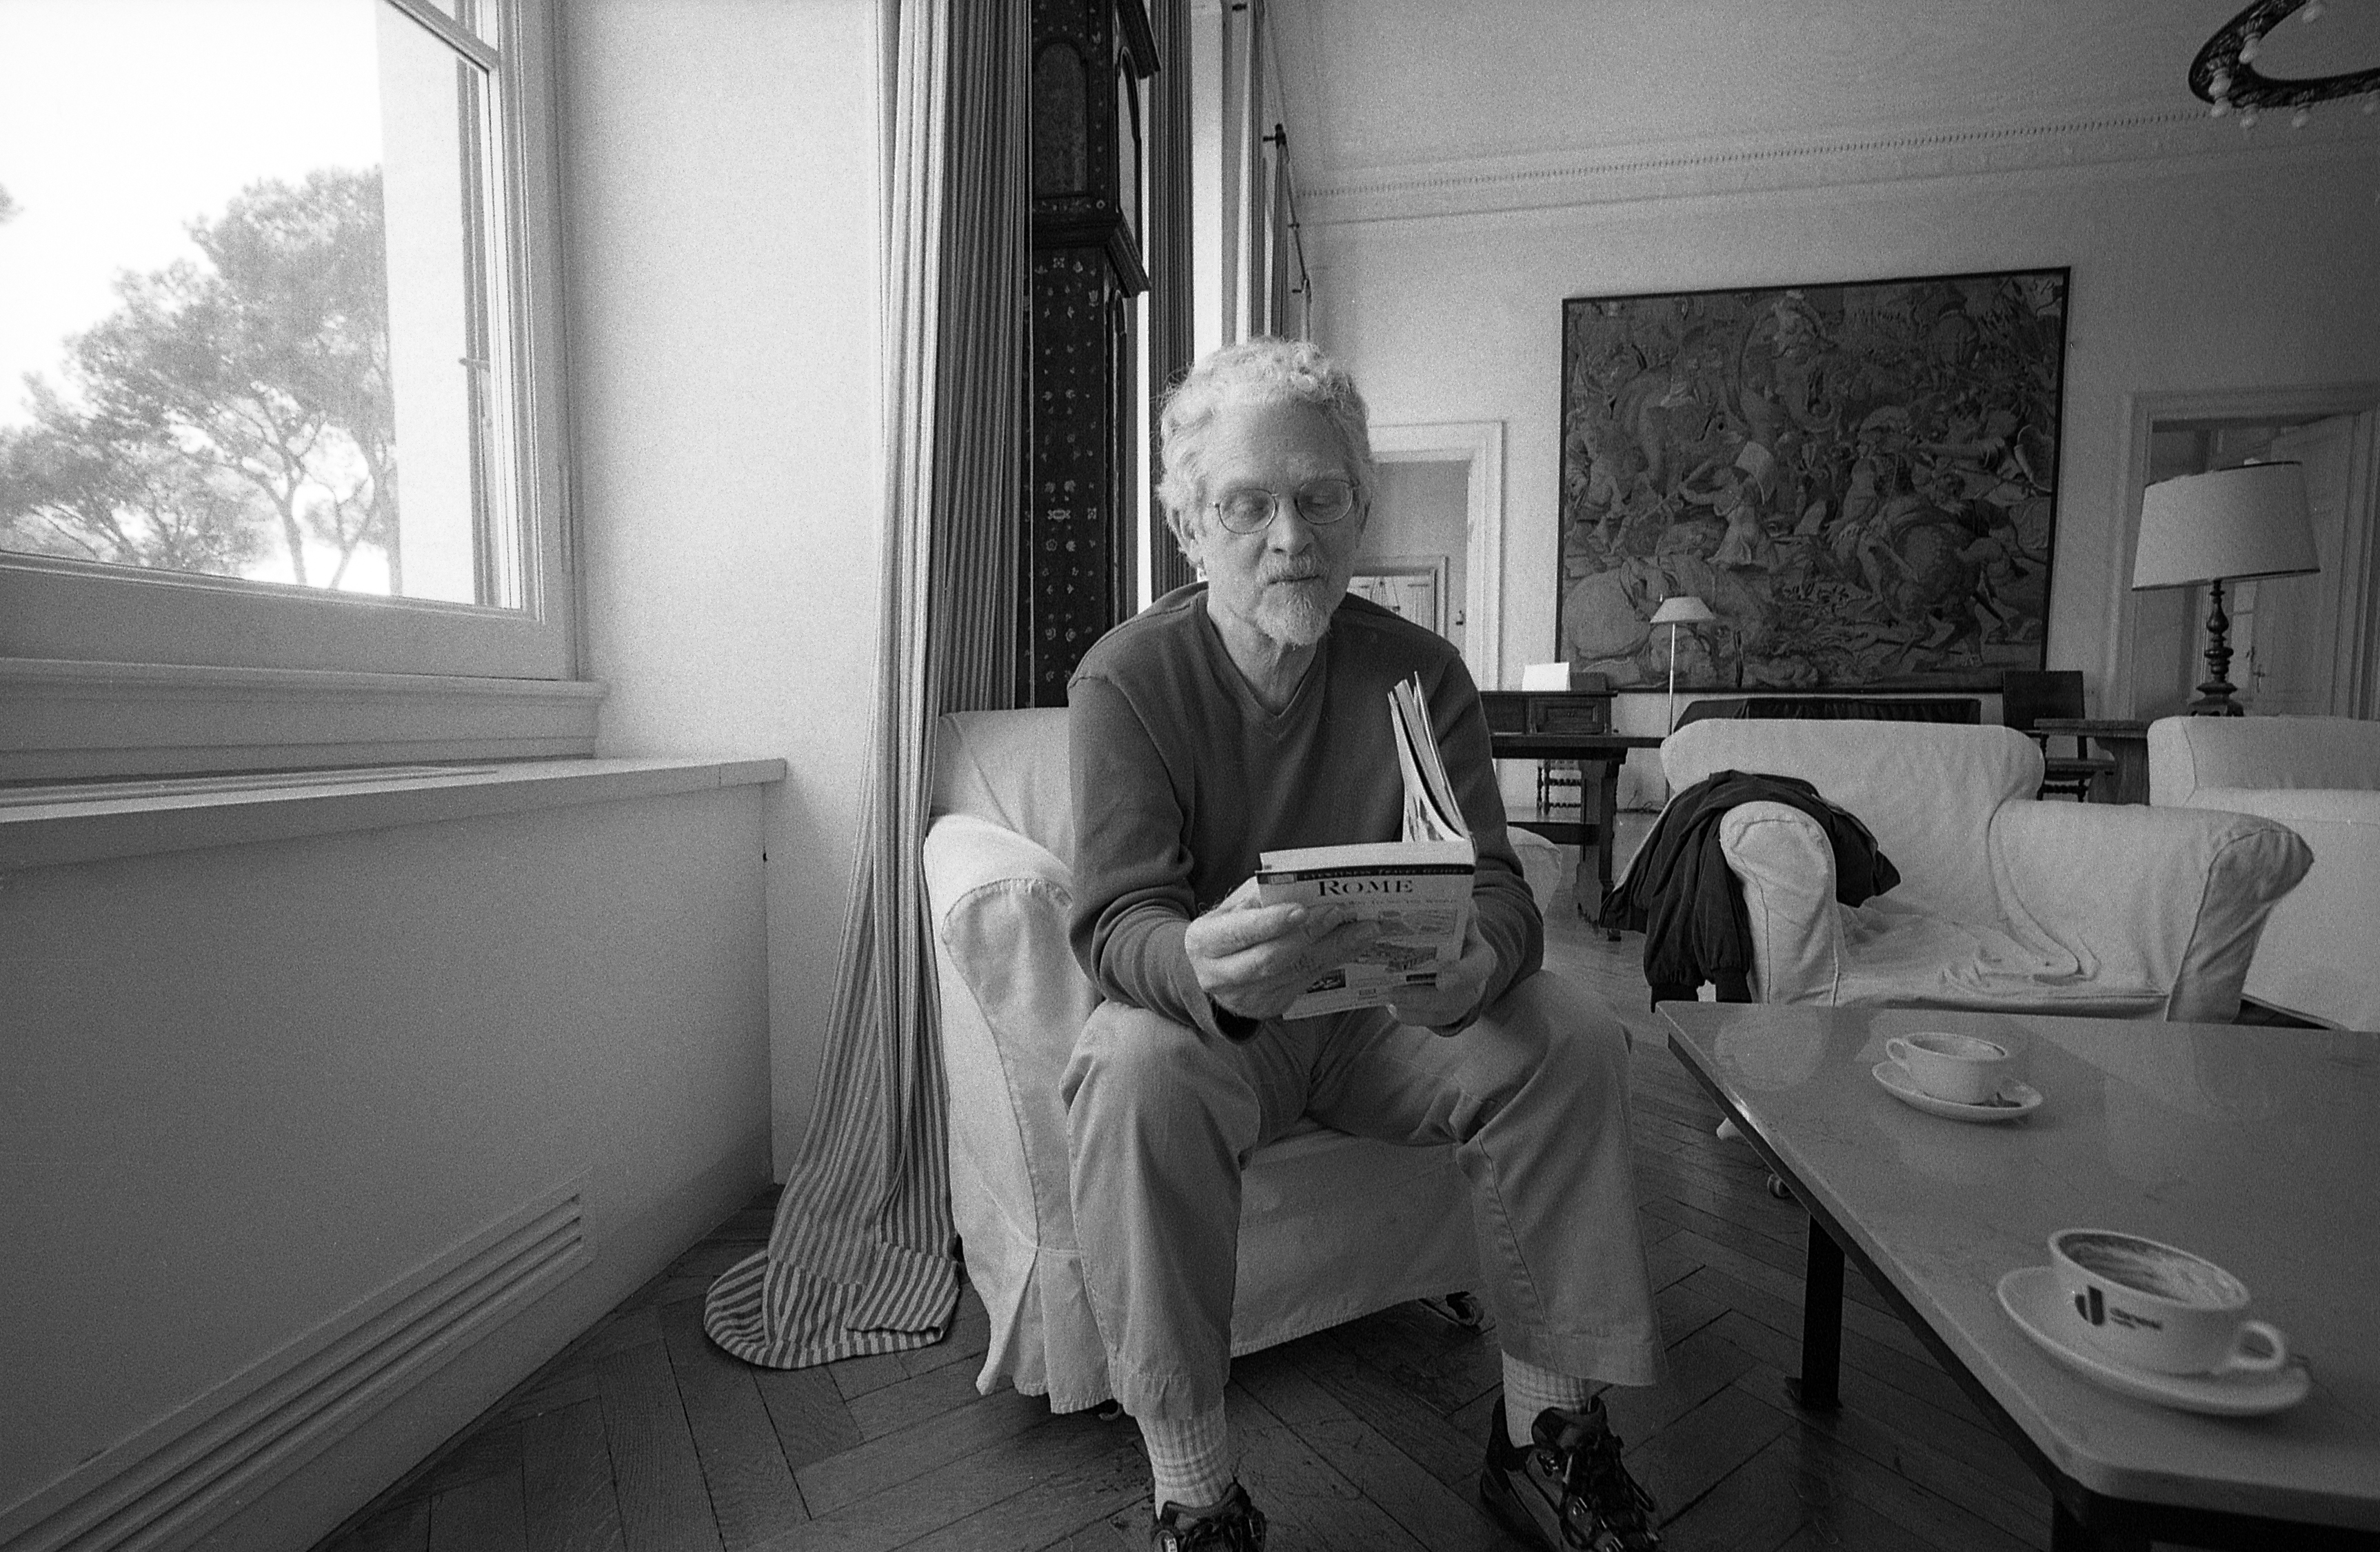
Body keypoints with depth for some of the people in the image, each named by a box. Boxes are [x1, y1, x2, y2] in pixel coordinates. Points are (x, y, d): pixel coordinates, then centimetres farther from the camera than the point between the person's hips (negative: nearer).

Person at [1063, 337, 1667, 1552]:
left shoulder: (1419, 672, -5)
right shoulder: (1127, 677, -12)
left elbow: (1496, 891, -12)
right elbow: (1117, 918, -20)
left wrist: (1472, 959, -37)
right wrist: (1203, 968, -45)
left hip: (1385, 1013, 3)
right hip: (1200, 1010, -2)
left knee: (1572, 1040, -19)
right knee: (1133, 1071, -33)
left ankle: (1543, 1432, 0)